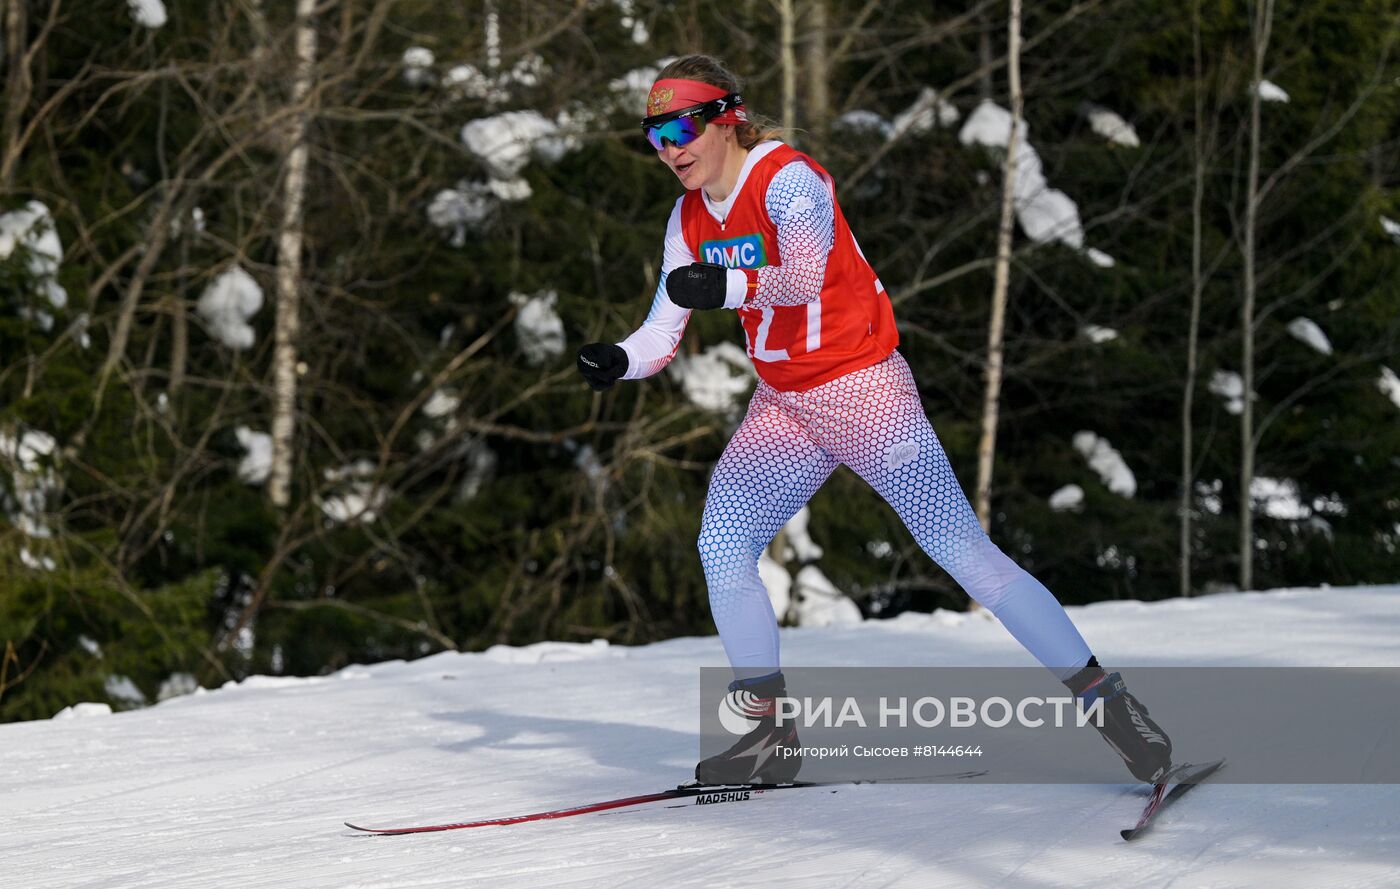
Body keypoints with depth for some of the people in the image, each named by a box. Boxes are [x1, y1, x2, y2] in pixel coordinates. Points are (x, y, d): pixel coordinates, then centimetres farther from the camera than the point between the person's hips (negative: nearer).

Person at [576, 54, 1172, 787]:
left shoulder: (788, 178, -17)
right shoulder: (690, 219, 6)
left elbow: (804, 276, -36)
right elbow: (662, 332, 4)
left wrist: (725, 287, -52)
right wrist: (617, 361, -17)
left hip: (862, 389, -7)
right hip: (782, 408, 7)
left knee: (961, 549, -12)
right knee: (721, 543, -9)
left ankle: (1109, 703, -6)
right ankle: (773, 735, 1)